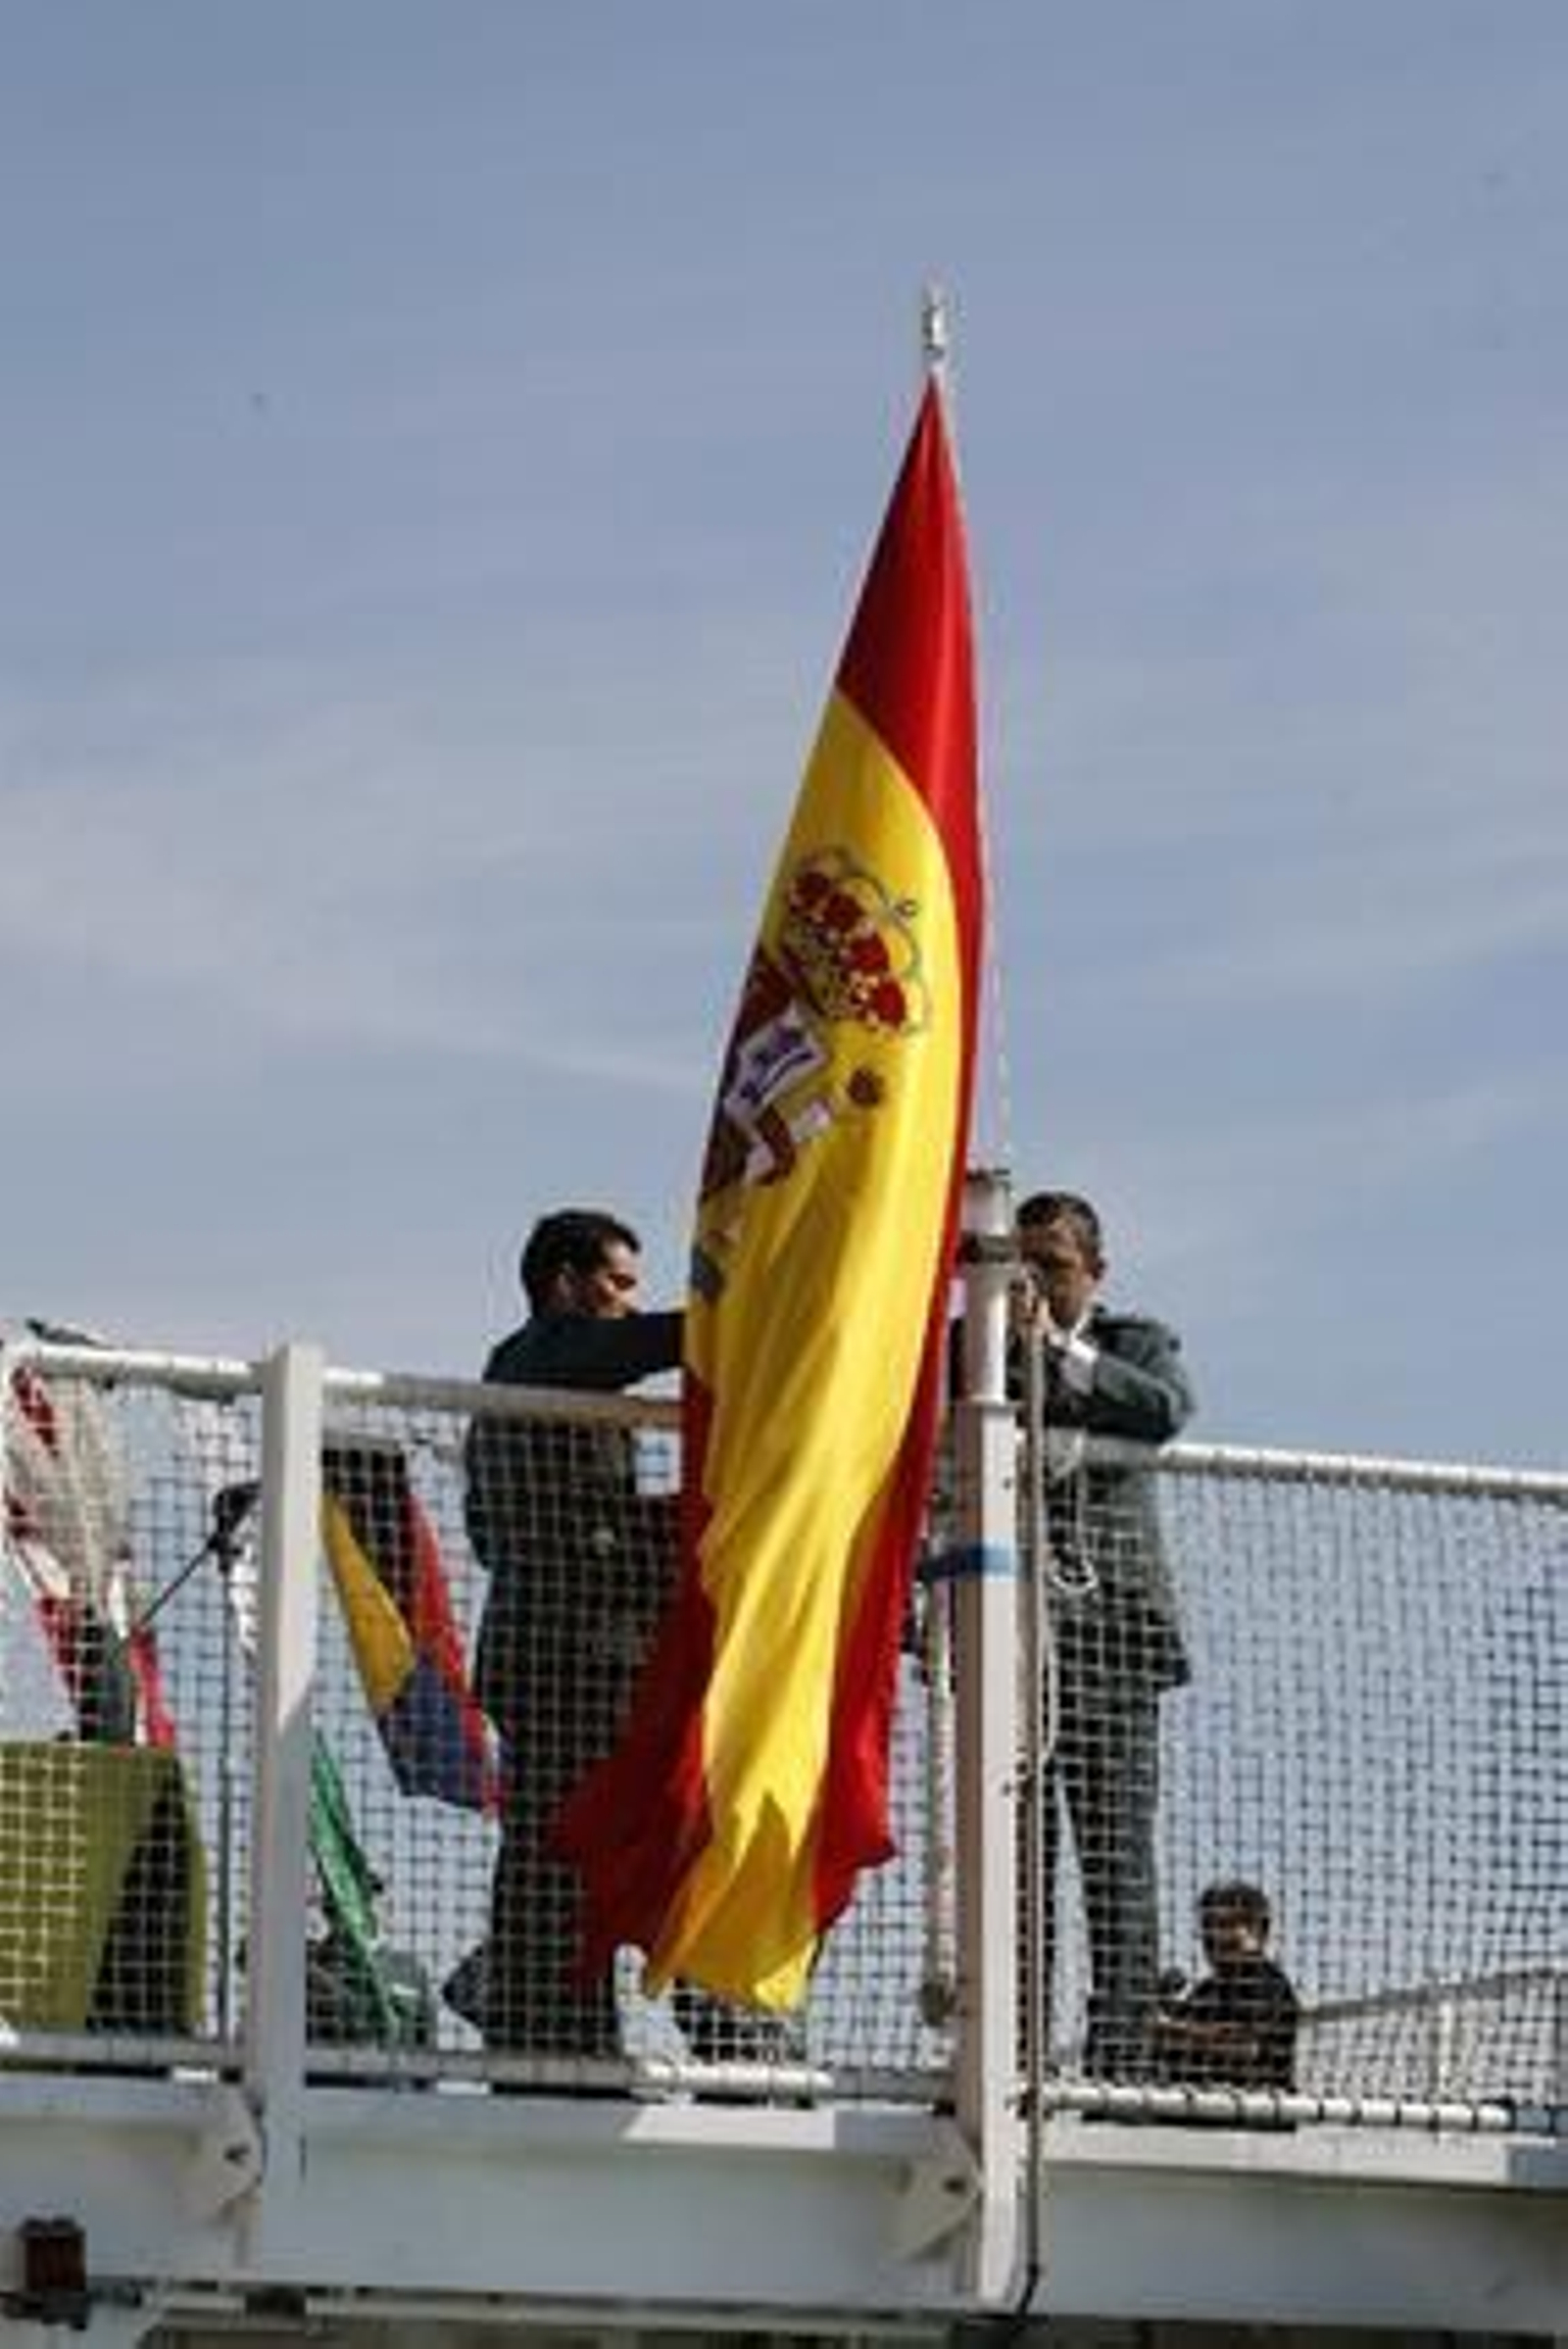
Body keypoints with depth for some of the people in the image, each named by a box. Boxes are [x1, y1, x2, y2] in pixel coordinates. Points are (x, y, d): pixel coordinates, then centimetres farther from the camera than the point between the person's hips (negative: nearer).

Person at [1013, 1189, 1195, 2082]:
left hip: (1110, 1627, -1)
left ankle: (1119, 2059, -5)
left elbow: (1167, 1411, -10)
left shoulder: (1136, 1344, 13)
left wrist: (1059, 1348, -13)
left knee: (1117, 1853, -4)